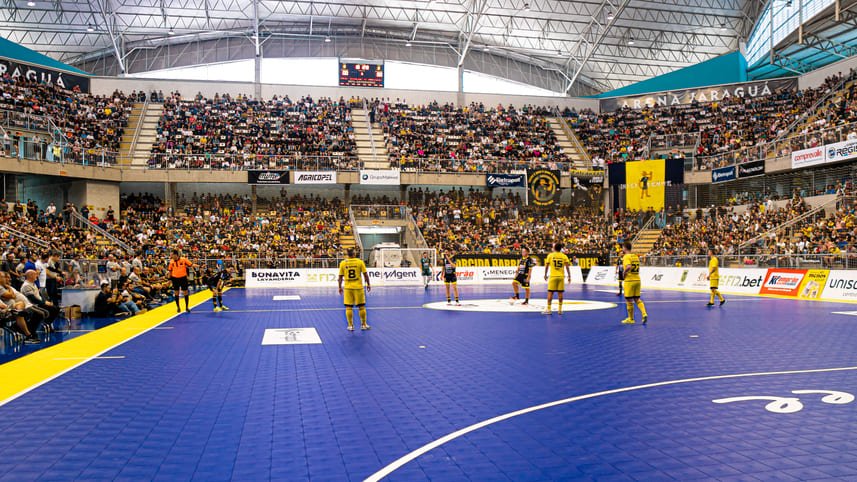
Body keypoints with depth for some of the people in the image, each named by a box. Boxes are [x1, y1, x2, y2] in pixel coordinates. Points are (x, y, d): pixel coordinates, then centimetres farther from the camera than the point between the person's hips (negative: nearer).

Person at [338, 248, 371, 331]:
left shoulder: (343, 263, 0)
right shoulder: (360, 262, -4)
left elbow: (340, 277, 2)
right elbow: (365, 274, -3)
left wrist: (340, 287, 12)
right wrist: (368, 284, 8)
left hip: (348, 287, 1)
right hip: (358, 287, -1)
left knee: (348, 307, 6)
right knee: (361, 306, 9)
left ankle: (350, 325, 7)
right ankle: (363, 324, 17)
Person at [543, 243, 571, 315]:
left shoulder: (550, 255, 0)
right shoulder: (564, 256, 3)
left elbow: (547, 266, 1)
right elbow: (567, 267, -2)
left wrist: (545, 275, 11)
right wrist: (569, 276, 2)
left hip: (553, 276, -2)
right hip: (561, 276, 2)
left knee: (550, 292, 0)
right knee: (560, 293, 5)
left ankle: (548, 309, -1)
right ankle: (560, 309, 7)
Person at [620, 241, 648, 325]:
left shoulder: (626, 256, -12)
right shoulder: (636, 256, 12)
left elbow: (628, 267, -29)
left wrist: (624, 273, -12)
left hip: (629, 280, -7)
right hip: (637, 279, 7)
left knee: (629, 300, 4)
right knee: (637, 299, 14)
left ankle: (631, 319, 13)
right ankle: (644, 314, -5)